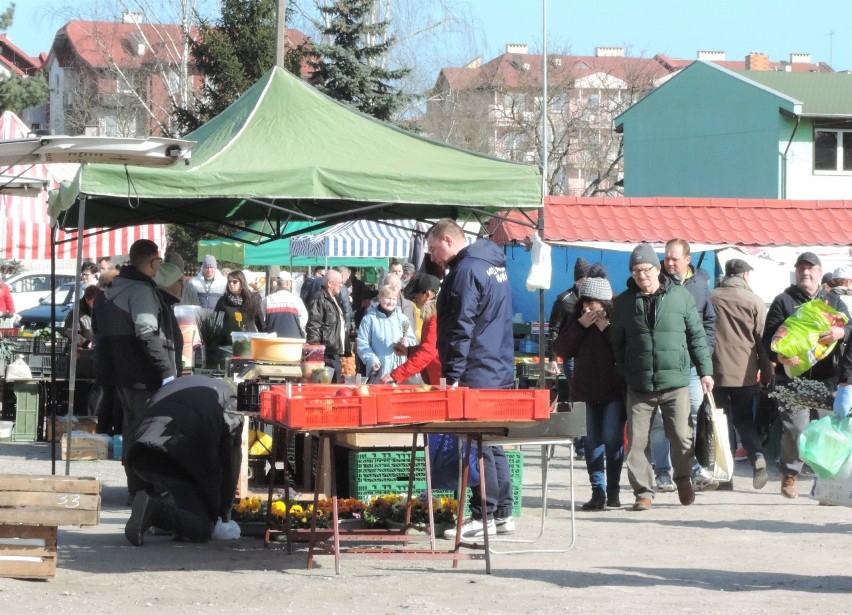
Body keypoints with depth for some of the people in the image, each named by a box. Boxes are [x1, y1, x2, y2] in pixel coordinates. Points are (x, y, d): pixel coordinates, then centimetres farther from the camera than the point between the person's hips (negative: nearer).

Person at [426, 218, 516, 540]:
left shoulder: (466, 270, -14)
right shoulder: (494, 264, 17)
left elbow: (461, 329, -19)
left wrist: (452, 376, -18)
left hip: (476, 377, -10)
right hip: (500, 373, 10)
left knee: (478, 446, -6)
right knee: (492, 445, 14)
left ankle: (484, 516, -5)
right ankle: (503, 514, 16)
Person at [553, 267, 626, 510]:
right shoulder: (576, 317, 5)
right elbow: (562, 350, -1)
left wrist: (607, 328, -21)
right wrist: (580, 325, -11)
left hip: (614, 390, -4)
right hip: (585, 390, 4)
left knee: (612, 439, -6)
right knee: (592, 442, 4)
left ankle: (613, 491, 4)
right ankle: (598, 491, 7)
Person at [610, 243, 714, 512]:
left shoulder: (681, 296, 4)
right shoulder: (624, 302, 8)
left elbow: (697, 336, 8)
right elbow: (617, 343, 14)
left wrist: (705, 371, 5)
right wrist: (625, 373, 7)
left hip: (675, 381, -1)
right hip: (638, 386, 1)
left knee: (681, 436, -2)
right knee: (638, 440, -1)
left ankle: (683, 479, 23)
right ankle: (643, 491, 10)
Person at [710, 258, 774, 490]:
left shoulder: (711, 298, 2)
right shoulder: (754, 301, -2)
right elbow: (763, 339, 0)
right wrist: (766, 375, 6)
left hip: (717, 372, 0)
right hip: (745, 373, 0)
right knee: (745, 419, 11)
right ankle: (757, 455, -14)